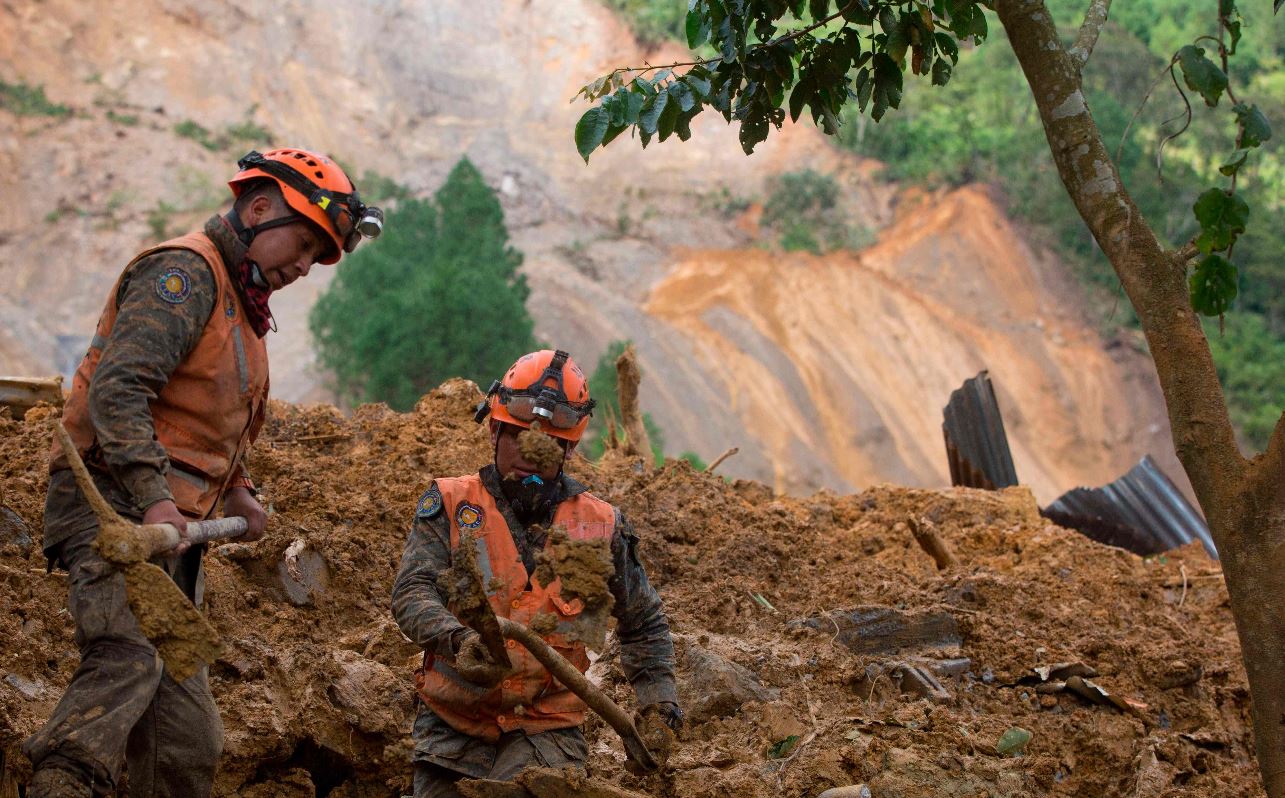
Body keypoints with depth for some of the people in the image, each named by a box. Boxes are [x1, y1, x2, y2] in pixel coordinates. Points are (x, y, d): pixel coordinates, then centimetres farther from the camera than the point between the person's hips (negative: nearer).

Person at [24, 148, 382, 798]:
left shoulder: (241, 300, 27)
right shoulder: (185, 272, -6)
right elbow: (117, 389, -19)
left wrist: (234, 489, 19)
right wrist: (154, 497, -29)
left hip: (168, 524, 10)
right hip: (114, 505, -10)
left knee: (188, 735, 6)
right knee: (131, 654, -34)